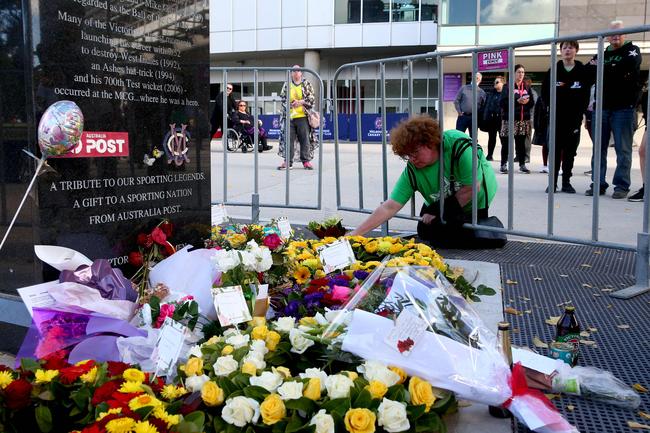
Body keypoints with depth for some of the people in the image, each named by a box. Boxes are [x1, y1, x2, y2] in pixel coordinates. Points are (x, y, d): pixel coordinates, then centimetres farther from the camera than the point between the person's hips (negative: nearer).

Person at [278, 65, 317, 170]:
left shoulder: (307, 84, 8)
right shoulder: (286, 85, 12)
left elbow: (312, 99, 2)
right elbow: (283, 98, 7)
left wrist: (301, 102, -11)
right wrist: (290, 104, -11)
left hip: (303, 116, -1)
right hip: (289, 116, 1)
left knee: (305, 139, -1)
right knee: (288, 139, 1)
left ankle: (306, 161, 7)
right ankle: (288, 161, 7)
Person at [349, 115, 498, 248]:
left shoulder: (459, 144, -35)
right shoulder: (412, 171, -23)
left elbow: (472, 188, -29)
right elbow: (389, 207, -25)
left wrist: (439, 212, -21)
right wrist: (355, 234, -33)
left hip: (476, 200, -4)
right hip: (441, 204, 4)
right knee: (426, 232, -8)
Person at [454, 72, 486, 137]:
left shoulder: (481, 92, 8)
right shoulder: (464, 88, 5)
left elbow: (483, 106, 8)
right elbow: (456, 101, 4)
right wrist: (459, 112, -5)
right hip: (463, 116, -1)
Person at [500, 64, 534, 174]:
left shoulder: (527, 87, 14)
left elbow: (532, 102, 11)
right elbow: (503, 102, -9)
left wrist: (527, 101, -11)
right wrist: (517, 101, -17)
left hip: (524, 119, 4)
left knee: (521, 143, 6)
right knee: (506, 143, -1)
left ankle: (522, 164, 11)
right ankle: (503, 164, 6)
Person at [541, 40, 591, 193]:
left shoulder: (583, 71, 3)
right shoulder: (554, 71, 4)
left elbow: (586, 94, 1)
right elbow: (545, 93, 4)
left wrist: (580, 111, -7)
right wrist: (553, 105, -5)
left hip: (574, 118, 0)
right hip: (557, 117, 0)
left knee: (570, 151, 4)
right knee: (555, 150, 0)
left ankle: (566, 182, 11)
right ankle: (553, 182, 4)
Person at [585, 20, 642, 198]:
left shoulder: (632, 50, 6)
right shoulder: (602, 54, 18)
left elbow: (629, 64, -17)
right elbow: (588, 70, 0)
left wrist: (603, 69, -8)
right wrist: (614, 71, -11)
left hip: (623, 107, -4)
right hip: (602, 107, 4)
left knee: (623, 149, -2)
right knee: (599, 148, 4)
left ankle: (622, 186, 2)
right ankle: (598, 184, 10)